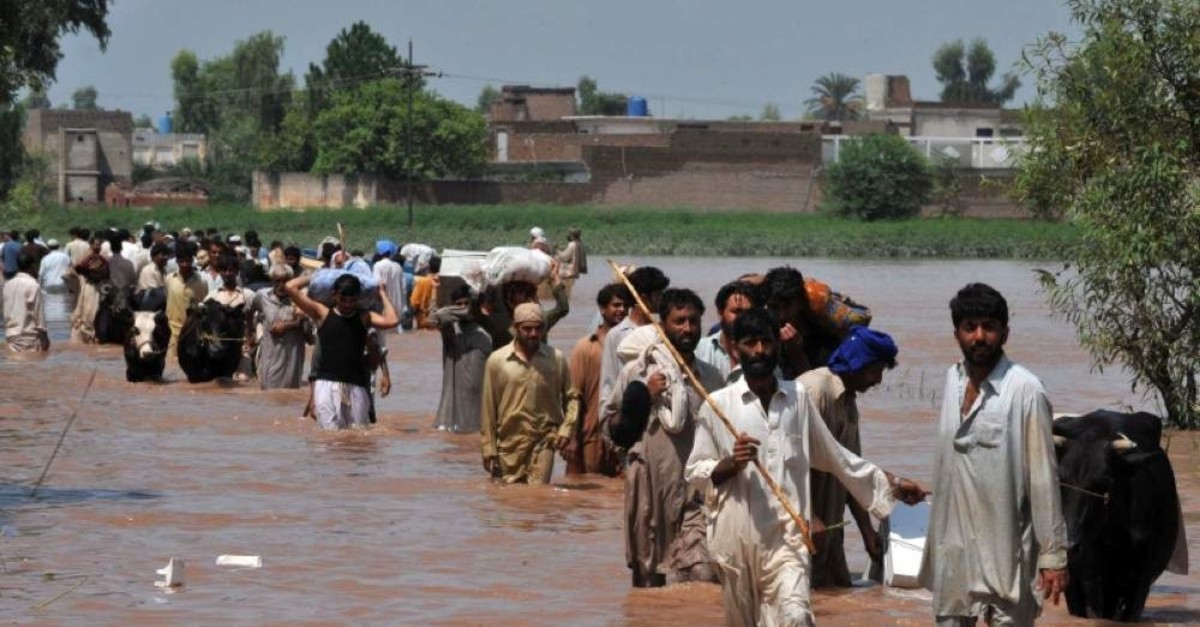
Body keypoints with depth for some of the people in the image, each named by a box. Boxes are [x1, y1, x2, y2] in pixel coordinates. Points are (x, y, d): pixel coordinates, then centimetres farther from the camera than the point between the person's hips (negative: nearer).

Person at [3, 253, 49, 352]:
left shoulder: (8, 284, 6)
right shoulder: (33, 285, -12)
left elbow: (5, 314, 11)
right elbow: (39, 315, -11)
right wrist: (45, 339, -4)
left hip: (11, 337, 6)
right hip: (29, 337, -6)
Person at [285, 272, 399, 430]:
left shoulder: (364, 317, 9)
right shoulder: (322, 313, 6)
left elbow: (392, 321, -9)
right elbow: (290, 287, 3)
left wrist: (383, 295, 4)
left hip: (355, 386, 2)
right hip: (327, 384, -1)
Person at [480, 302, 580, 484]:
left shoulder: (556, 359, 3)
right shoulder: (497, 360, 0)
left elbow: (571, 396, 12)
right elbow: (488, 408, 3)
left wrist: (566, 429, -4)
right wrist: (489, 449, 0)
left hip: (544, 442, -1)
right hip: (509, 443, 1)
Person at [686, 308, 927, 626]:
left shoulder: (798, 398, 7)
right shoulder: (718, 404, 0)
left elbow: (833, 455, 18)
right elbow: (695, 471, 3)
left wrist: (891, 484, 21)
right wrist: (730, 464, -17)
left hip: (787, 533, 0)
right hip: (736, 535, 0)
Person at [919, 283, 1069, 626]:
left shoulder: (1025, 391, -13)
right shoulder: (953, 379, 7)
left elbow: (1044, 477, -12)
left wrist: (1053, 554, -12)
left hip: (1005, 551, -7)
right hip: (953, 550, 7)